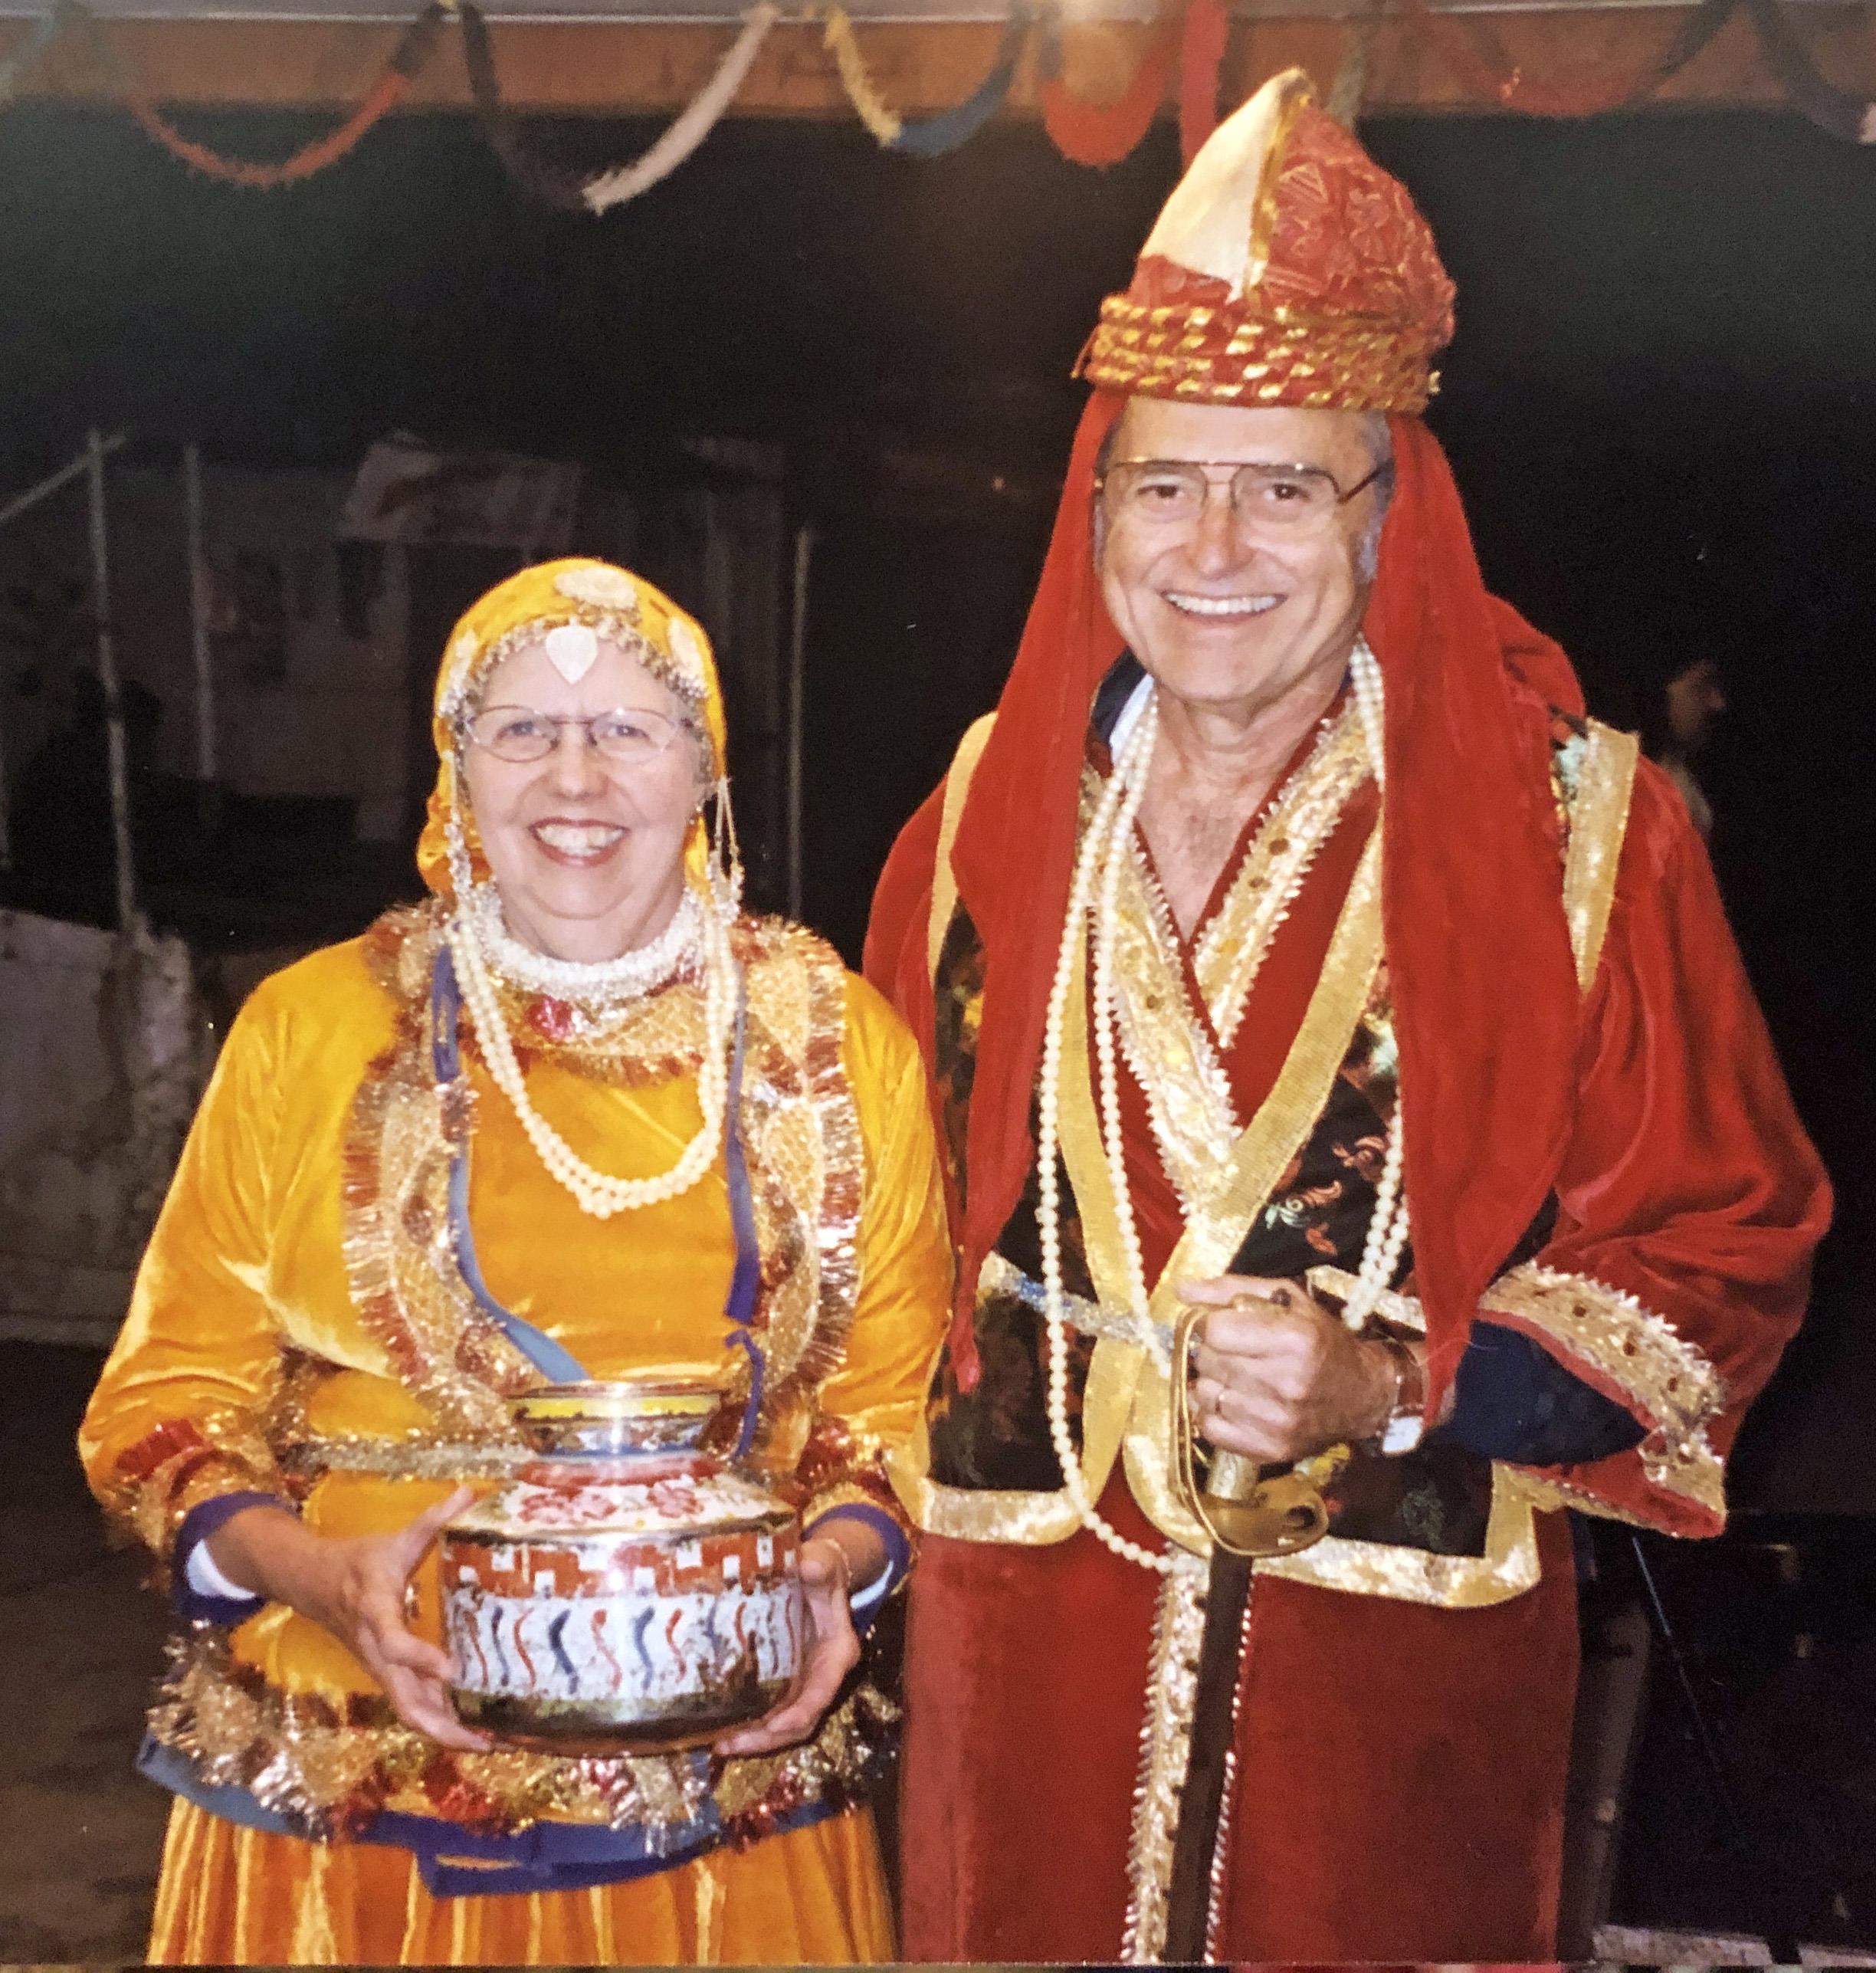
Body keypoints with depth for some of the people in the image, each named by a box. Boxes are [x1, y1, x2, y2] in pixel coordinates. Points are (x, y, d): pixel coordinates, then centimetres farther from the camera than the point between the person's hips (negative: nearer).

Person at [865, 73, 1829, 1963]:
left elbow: (1718, 1243, -6)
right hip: (1025, 1644, 3)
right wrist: (896, 1480, 7)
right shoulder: (992, 806, 2)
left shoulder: (1569, 819, -8)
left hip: (1399, 1662, -2)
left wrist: (1395, 1387, -18)